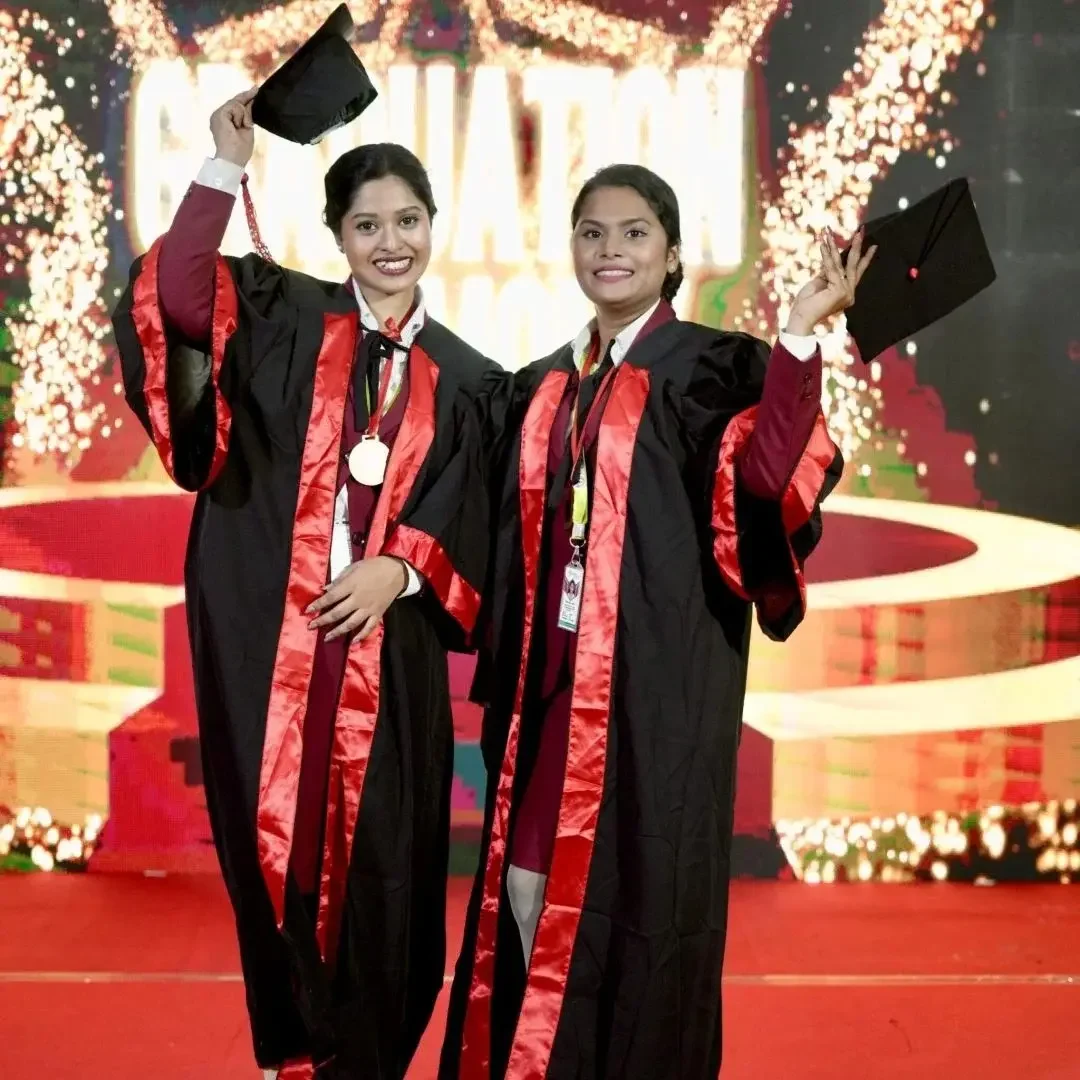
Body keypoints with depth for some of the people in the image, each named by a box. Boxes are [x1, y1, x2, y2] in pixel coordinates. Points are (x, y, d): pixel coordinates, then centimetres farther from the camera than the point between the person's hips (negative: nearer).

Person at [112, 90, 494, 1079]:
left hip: (387, 649, 1)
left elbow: (470, 523, 6)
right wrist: (227, 167, -14)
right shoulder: (281, 317, 5)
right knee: (277, 847, 6)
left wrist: (398, 571, -10)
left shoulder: (463, 378, 10)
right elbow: (171, 296, -13)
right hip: (269, 638, -1)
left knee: (377, 862, 4)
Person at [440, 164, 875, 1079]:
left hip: (655, 689, -5)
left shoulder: (715, 368, -2)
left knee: (631, 902, 0)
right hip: (550, 689, 5)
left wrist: (800, 335, -26)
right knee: (532, 897, 8)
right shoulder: (539, 391, 15)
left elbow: (772, 480, -20)